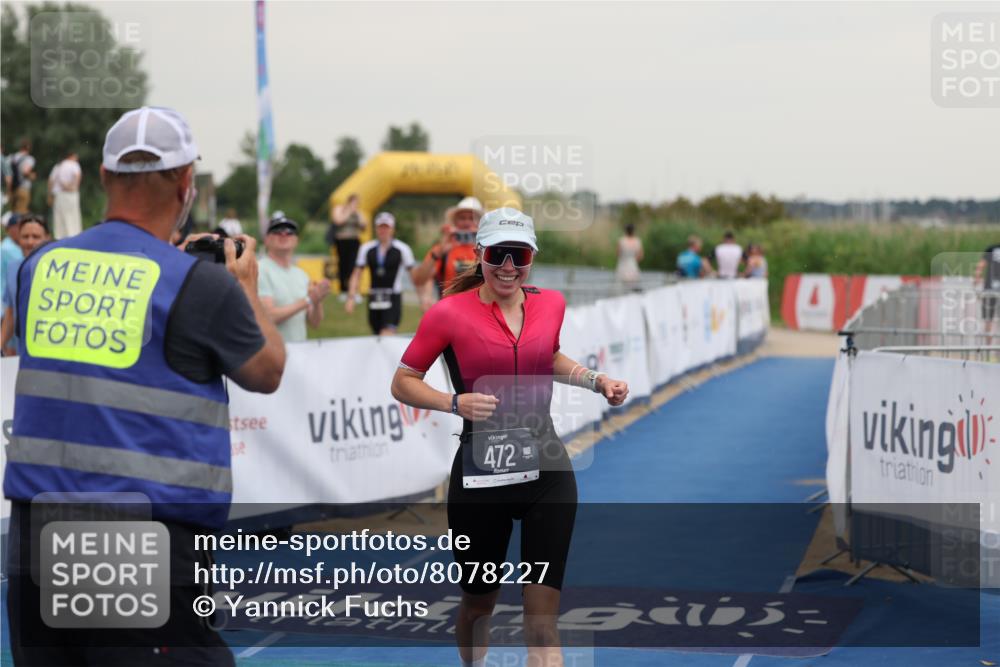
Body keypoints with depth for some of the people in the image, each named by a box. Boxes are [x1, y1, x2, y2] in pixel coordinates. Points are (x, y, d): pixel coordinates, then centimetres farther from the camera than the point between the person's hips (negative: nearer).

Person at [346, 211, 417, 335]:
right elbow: (357, 274, 10)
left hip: (393, 299, -4)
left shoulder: (402, 249, -2)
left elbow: (414, 275, 1)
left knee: (387, 336, -19)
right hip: (374, 299, 4)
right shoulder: (367, 249, 7)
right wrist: (351, 297, 2)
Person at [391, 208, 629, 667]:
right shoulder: (450, 314, -8)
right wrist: (454, 403, -18)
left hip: (547, 470, 2)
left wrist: (595, 381, 11)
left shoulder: (551, 304, 5)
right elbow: (402, 383, -1)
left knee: (542, 624, -5)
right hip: (480, 475, -2)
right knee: (477, 605, 15)